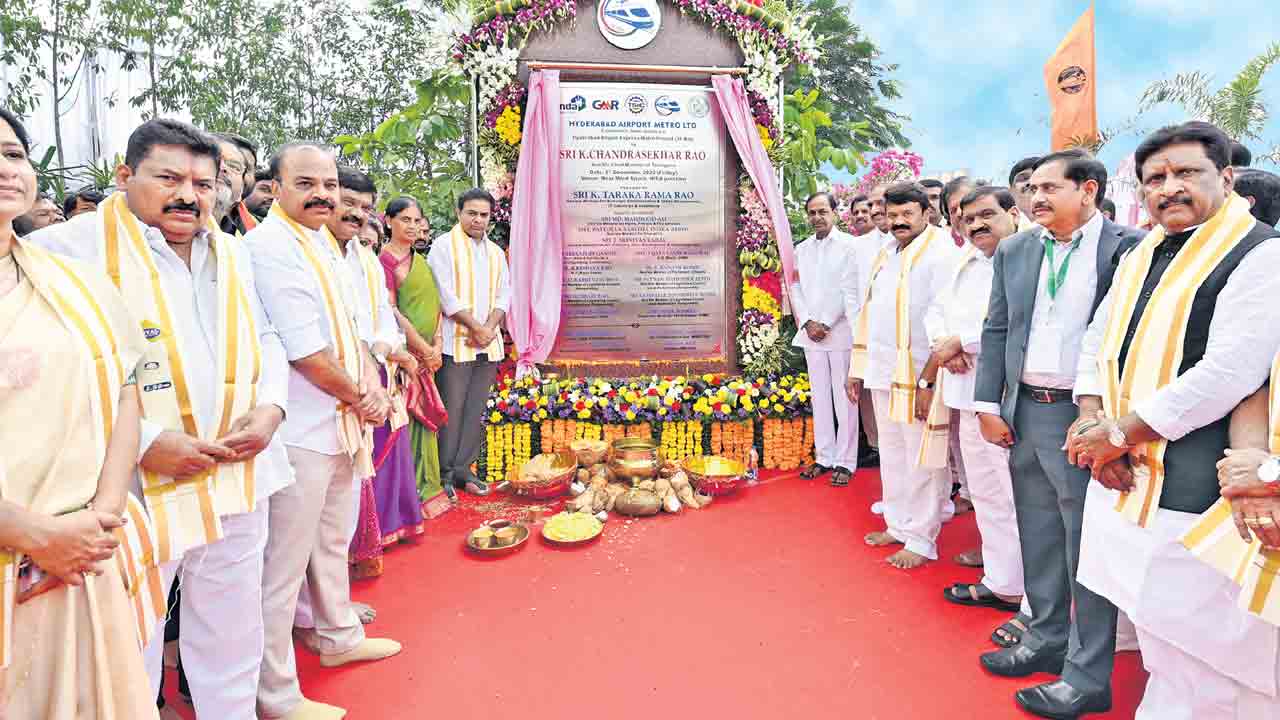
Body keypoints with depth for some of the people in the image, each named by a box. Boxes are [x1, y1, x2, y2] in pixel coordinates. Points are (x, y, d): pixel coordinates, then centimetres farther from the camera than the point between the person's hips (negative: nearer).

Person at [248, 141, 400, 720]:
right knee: (285, 563, 3)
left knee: (333, 541, 24)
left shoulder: (322, 242, 11)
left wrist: (371, 383, -2)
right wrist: (360, 397, -8)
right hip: (300, 432, -9)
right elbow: (305, 351, -21)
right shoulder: (268, 246, -17)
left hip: (342, 421, 9)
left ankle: (340, 638, 44)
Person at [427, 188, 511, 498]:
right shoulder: (444, 246, -2)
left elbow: (503, 296, 11)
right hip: (456, 343, -5)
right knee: (452, 409, -3)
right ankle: (444, 473, 9)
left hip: (488, 344, 6)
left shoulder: (496, 252, 16)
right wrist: (476, 327, -11)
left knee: (476, 411, 8)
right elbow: (447, 297, -10)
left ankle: (462, 469, 18)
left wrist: (489, 328, -6)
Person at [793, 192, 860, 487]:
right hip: (811, 334, 5)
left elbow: (850, 291, -8)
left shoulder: (848, 245, -3)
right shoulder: (801, 249, 13)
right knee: (820, 397, 10)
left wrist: (826, 324, -11)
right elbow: (796, 289, 9)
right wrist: (807, 323, -4)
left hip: (840, 332, -5)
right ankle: (824, 457, 18)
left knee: (844, 398, -1)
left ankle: (845, 462, 6)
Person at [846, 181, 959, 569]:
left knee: (922, 460, 1)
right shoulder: (885, 255, 17)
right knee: (891, 454, 16)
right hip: (883, 373, 8)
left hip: (919, 375, -8)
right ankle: (898, 525, 29)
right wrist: (858, 367, 18)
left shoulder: (940, 252, -8)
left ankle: (921, 539, 12)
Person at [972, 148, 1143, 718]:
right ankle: (1044, 639, 35)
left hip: (1083, 416, -5)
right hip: (1024, 411, 6)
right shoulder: (1013, 251, 9)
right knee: (1038, 538, 18)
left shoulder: (1127, 248, -7)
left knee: (1087, 549, 4)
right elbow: (997, 330, 9)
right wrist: (987, 404, 3)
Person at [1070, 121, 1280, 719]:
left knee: (1198, 653, 2)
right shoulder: (1140, 258, 13)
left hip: (1192, 491, -7)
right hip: (1126, 479, 7)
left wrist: (1120, 431, -15)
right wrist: (1091, 419, -3)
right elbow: (1097, 344, 15)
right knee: (1153, 627, 18)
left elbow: (1230, 373, -19)